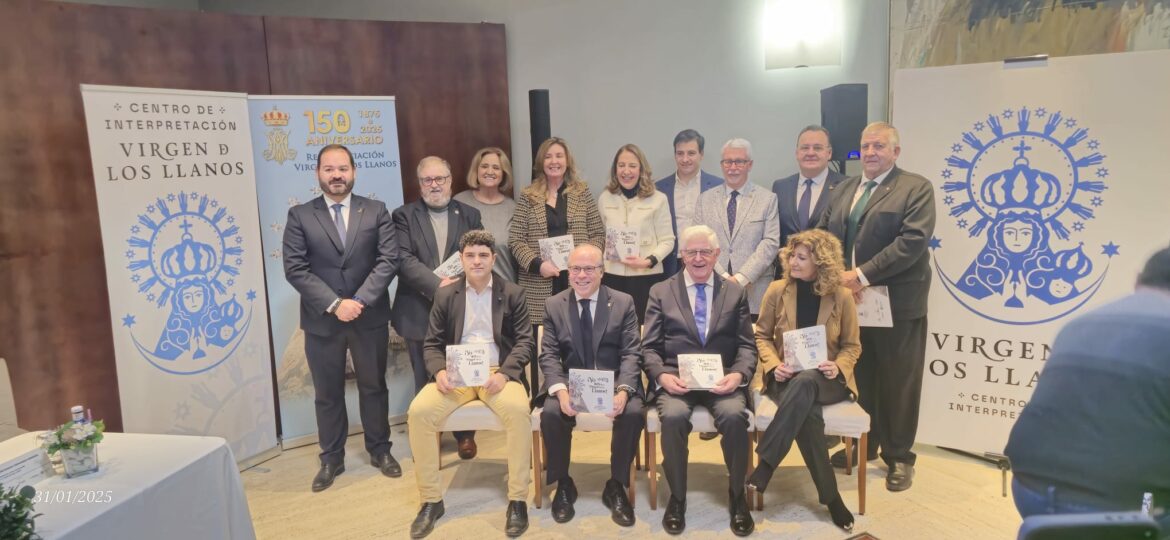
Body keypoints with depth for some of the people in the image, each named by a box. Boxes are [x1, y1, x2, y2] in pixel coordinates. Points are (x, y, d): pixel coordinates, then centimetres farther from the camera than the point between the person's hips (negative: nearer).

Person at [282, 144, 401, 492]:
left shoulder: (376, 211, 2)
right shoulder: (300, 216, 0)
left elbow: (388, 260, -7)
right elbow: (295, 269, -7)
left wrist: (360, 300, -17)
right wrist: (334, 304, -17)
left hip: (370, 317, 0)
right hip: (322, 320, 0)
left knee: (374, 387, 12)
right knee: (327, 393, 11)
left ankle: (380, 451, 29)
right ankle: (331, 458, 26)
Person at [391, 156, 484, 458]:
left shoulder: (469, 215, 9)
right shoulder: (404, 216, 3)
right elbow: (404, 259, -9)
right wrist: (437, 285, -20)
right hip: (420, 312, -1)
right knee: (425, 380, 8)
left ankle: (465, 434, 22)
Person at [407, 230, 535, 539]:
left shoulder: (512, 293, 7)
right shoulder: (445, 295, 12)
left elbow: (525, 341, 1)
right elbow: (432, 344, 10)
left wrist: (504, 373, -17)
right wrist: (439, 371, -13)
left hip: (498, 371, -2)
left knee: (518, 410, -34)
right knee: (418, 412, -25)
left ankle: (517, 499, -19)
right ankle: (431, 500, -11)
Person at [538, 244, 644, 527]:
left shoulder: (624, 302, 2)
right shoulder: (553, 305, 5)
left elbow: (631, 353, -5)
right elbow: (549, 355, -2)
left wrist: (623, 390, -24)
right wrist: (560, 390, -22)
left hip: (614, 380, 0)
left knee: (634, 413, -30)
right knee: (551, 413, -28)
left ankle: (616, 486, -6)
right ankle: (564, 485, -2)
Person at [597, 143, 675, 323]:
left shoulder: (658, 199, -1)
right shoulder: (605, 198, 9)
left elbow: (667, 240, -1)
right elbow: (600, 237, 14)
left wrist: (649, 261, -16)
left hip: (647, 276, -2)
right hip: (612, 276, 2)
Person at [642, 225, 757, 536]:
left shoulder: (735, 293, 13)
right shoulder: (661, 292, 10)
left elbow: (747, 346, 7)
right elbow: (649, 347, 4)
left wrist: (738, 374, -14)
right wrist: (662, 375, -15)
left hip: (722, 379, 1)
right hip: (676, 379, 0)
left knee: (735, 415, -31)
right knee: (673, 416, -32)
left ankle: (737, 496, -5)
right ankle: (677, 498, -8)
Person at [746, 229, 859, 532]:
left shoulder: (842, 296, -2)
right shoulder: (777, 290, 0)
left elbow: (852, 345, 7)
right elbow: (762, 336, 9)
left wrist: (838, 367, -14)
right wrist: (774, 365, -10)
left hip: (824, 380, -1)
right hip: (785, 378, 1)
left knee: (804, 383, -40)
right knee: (806, 411, -36)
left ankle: (765, 464, -33)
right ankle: (830, 495, -24)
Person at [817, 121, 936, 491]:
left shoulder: (916, 188, -4)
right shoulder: (842, 190, 15)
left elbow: (913, 240, -16)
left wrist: (863, 275, -20)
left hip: (896, 302, -5)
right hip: (849, 300, 5)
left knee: (898, 382, 5)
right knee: (857, 378, 14)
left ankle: (898, 457, 20)